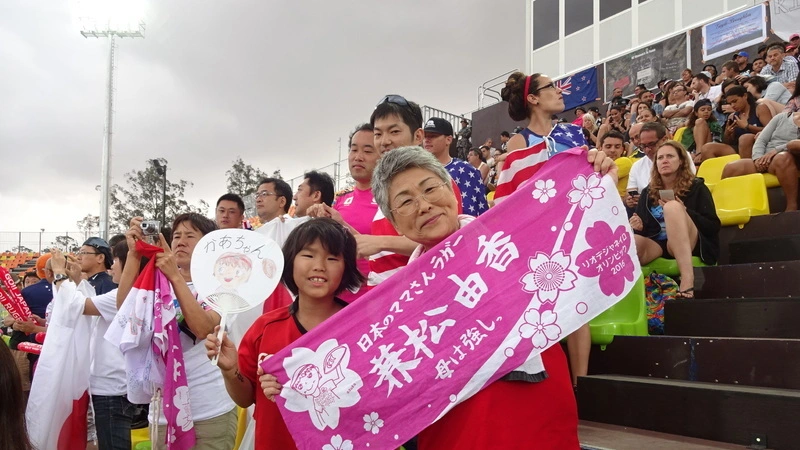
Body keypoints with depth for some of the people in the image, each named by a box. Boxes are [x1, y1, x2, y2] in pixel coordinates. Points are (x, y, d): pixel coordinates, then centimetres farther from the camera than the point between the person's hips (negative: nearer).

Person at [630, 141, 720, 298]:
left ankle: (687, 280, -46)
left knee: (672, 207, -34)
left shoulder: (696, 187, 8)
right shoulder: (648, 192, 17)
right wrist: (638, 226, -3)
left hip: (687, 245, -2)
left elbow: (713, 227, 0)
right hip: (656, 245, 2)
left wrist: (684, 212, -14)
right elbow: (643, 227, 21)